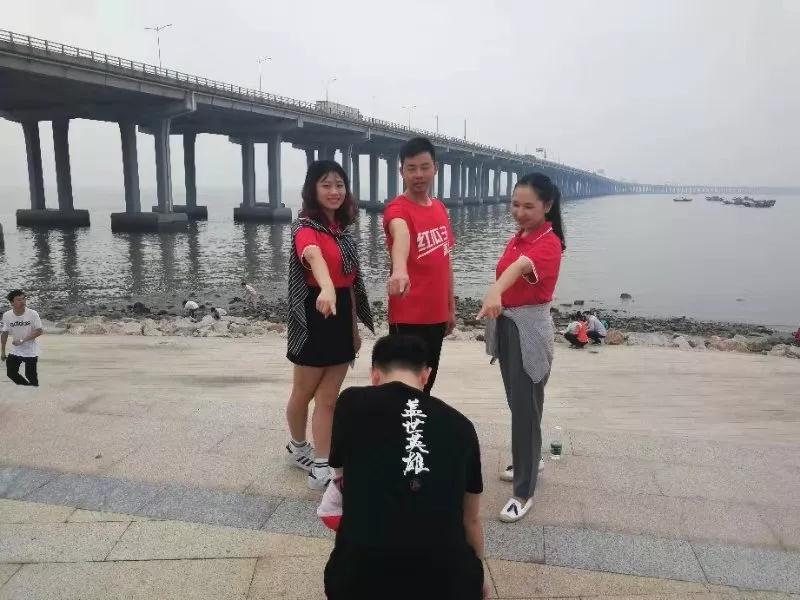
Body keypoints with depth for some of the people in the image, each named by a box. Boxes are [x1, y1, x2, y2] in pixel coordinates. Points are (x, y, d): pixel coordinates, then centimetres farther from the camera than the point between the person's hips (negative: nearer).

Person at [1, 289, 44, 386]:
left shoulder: (33, 314, -18)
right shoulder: (7, 315, -8)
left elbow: (39, 331, -15)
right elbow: (4, 333, 4)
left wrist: (22, 340, -23)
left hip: (31, 351, -4)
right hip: (15, 351, 4)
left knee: (31, 377, -4)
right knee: (11, 373, 8)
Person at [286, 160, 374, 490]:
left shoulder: (342, 229, 9)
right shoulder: (305, 227, -15)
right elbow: (313, 256, -39)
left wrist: (354, 327, 15)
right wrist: (327, 289, -60)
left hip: (342, 317, 6)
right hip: (315, 317, -6)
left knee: (328, 398, 8)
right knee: (304, 393, 14)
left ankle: (321, 469, 15)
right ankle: (298, 447, 40)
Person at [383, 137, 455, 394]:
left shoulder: (440, 208, 10)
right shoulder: (397, 208, -14)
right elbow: (401, 234, -39)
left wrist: (451, 307, 17)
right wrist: (399, 269, -59)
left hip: (437, 315, 7)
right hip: (408, 317, -7)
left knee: (426, 384, 18)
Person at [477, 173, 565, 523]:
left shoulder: (548, 243, -18)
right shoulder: (517, 238, 10)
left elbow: (520, 267, -39)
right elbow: (511, 273, 9)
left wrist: (494, 292, -57)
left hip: (530, 327, -8)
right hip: (506, 324, 9)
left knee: (526, 406, -4)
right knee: (516, 401, 20)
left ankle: (524, 493, 6)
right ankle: (528, 461, 40)